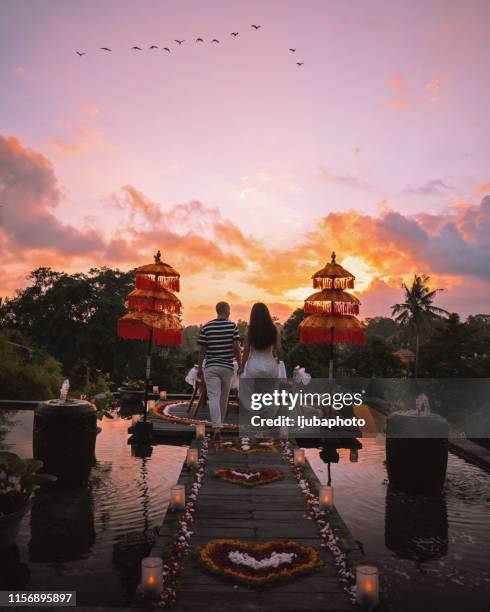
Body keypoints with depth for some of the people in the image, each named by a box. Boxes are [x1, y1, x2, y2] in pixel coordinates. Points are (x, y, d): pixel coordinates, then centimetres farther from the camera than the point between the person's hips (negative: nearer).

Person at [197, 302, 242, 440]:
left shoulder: (206, 327, 0)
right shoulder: (232, 326, -2)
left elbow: (201, 350, 2)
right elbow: (237, 348, -7)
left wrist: (199, 368, 10)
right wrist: (240, 366, 2)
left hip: (210, 367, 0)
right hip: (227, 367, 1)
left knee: (213, 397, -5)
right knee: (224, 398, 16)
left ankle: (216, 427, -20)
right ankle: (219, 424, 29)